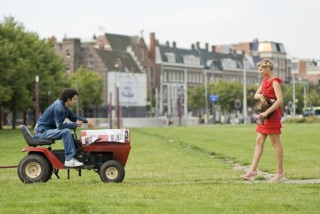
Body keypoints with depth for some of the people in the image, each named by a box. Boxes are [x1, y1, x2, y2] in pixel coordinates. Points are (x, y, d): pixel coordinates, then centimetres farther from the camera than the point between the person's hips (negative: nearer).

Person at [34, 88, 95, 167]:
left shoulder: (65, 107, 9)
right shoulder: (58, 107, -21)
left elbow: (74, 118, 22)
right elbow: (60, 126, -25)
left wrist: (87, 121, 7)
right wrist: (75, 125, -16)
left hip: (49, 130, 11)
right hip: (42, 132, -11)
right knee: (66, 132, -27)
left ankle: (76, 156, 4)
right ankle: (69, 160, -26)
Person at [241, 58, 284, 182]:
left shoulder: (275, 82, -14)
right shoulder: (265, 80, 13)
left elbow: (280, 100, -24)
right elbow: (256, 95, 18)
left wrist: (266, 112, -26)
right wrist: (260, 95, -7)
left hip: (273, 114, -9)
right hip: (265, 115, 9)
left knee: (275, 143, -3)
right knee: (259, 141, 6)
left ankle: (280, 173, 3)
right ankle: (253, 170, 7)